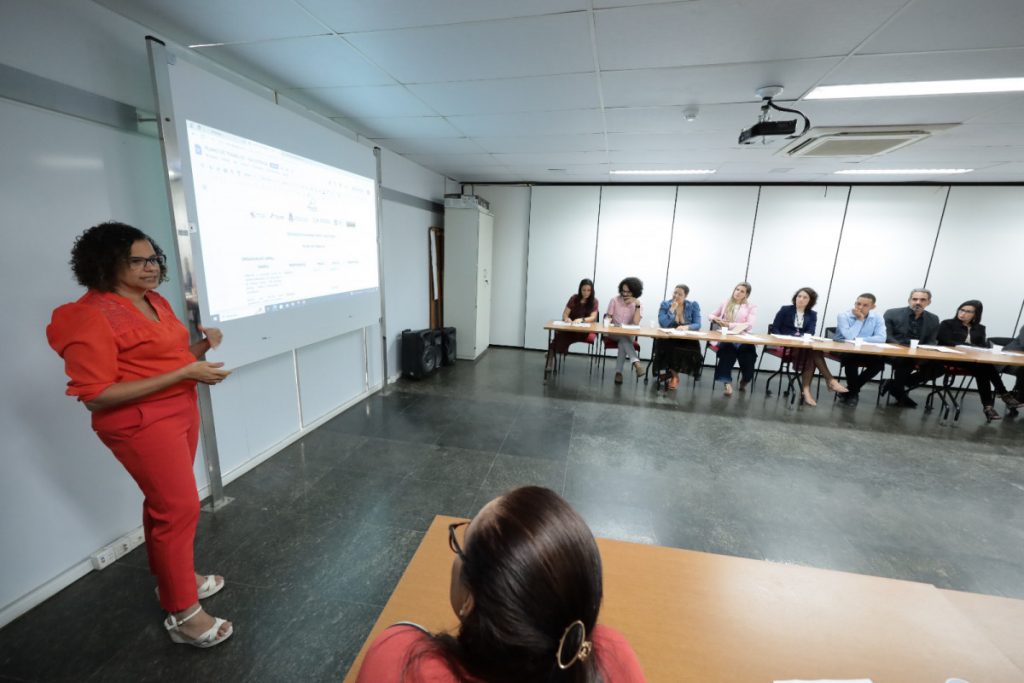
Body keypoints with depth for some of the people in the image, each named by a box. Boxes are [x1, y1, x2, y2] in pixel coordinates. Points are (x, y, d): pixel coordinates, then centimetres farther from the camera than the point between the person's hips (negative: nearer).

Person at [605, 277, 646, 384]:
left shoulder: (637, 304, -1)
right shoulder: (615, 300, -2)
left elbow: (636, 323, -15)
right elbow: (608, 317, 2)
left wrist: (637, 305, -20)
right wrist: (608, 320, -22)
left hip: (628, 335, 0)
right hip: (614, 333, 0)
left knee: (623, 343, -34)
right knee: (624, 338, -34)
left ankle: (619, 372, -30)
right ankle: (636, 362, -44)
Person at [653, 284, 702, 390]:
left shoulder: (693, 305, 4)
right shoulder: (665, 304, -1)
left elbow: (698, 325, -6)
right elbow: (663, 324, -13)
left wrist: (687, 327, -26)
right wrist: (672, 310, -18)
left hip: (686, 339, 1)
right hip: (668, 338, -1)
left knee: (693, 349, -31)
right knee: (668, 347, -35)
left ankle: (672, 374, -10)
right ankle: (674, 375, -12)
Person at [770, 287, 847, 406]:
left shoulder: (812, 314, 15)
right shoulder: (785, 310, 7)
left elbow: (810, 332, 0)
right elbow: (774, 328, 2)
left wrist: (800, 337, -23)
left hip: (804, 347, 3)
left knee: (811, 355, -32)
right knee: (813, 353, -29)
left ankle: (805, 390, -34)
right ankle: (831, 381, -26)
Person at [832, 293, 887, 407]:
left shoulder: (877, 318, 2)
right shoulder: (843, 316, -10)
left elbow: (881, 338, -11)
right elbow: (849, 337, -23)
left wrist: (860, 339, -19)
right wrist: (859, 319, -17)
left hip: (865, 353, 4)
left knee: (879, 362, -23)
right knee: (852, 360, -34)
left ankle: (851, 390, -4)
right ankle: (853, 391, -8)